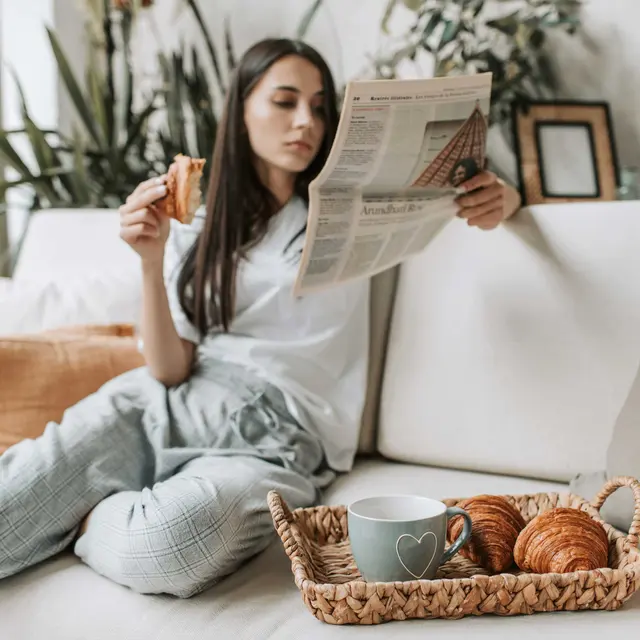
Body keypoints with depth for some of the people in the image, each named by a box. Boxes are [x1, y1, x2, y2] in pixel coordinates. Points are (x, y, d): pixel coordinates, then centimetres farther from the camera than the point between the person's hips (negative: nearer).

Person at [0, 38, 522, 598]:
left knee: (167, 545, -34)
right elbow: (169, 370, 4)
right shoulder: (196, 234, 13)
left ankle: (81, 520, -6)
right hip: (163, 408, 2)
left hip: (274, 441, -1)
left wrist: (492, 202, -16)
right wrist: (152, 262, -12)